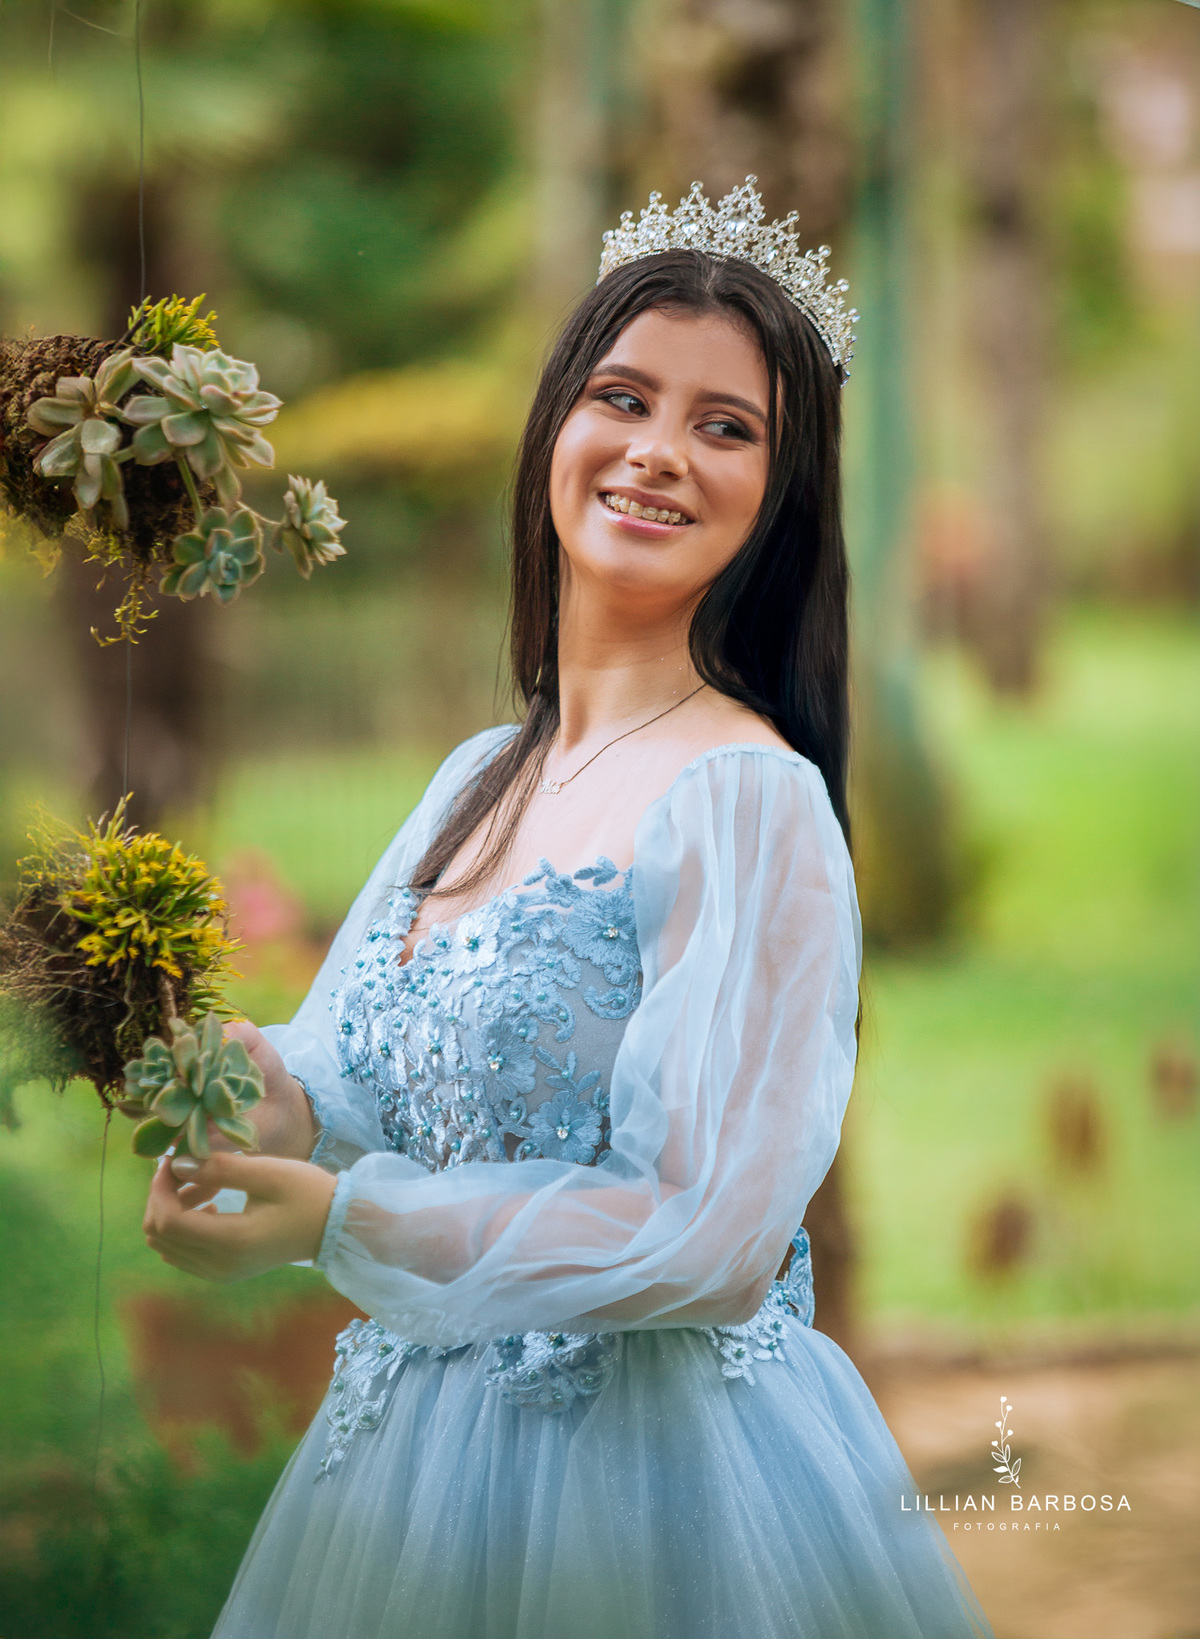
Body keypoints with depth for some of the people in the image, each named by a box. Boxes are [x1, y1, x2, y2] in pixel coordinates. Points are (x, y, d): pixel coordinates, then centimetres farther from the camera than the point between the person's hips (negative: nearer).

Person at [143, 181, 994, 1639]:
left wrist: (341, 1221, -22)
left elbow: (711, 1241, -20)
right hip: (417, 1453, 7)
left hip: (657, 1472, -7)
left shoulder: (750, 801, -16)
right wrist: (247, 1078, -13)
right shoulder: (479, 779, 9)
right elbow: (357, 1083, 10)